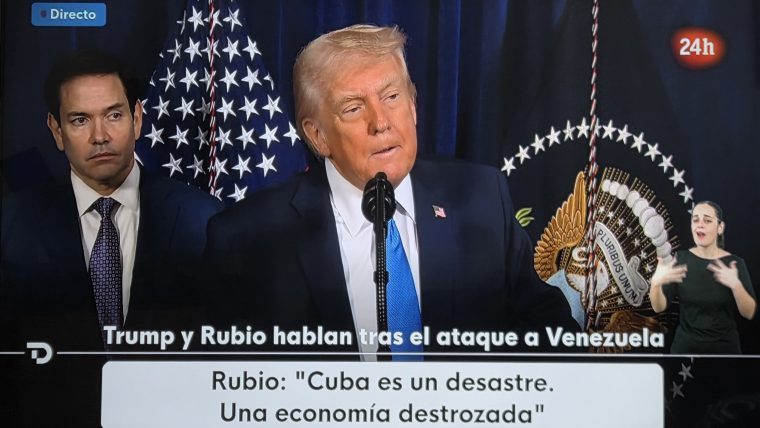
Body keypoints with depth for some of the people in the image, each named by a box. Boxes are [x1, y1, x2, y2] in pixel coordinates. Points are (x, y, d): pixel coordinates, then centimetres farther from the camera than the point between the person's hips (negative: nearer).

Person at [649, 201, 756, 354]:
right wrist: (656, 283, -27)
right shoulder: (681, 259, -4)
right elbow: (659, 307, -8)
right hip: (685, 346, 1)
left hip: (724, 347, 0)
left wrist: (736, 285, -27)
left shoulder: (734, 263, -6)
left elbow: (749, 313, -10)